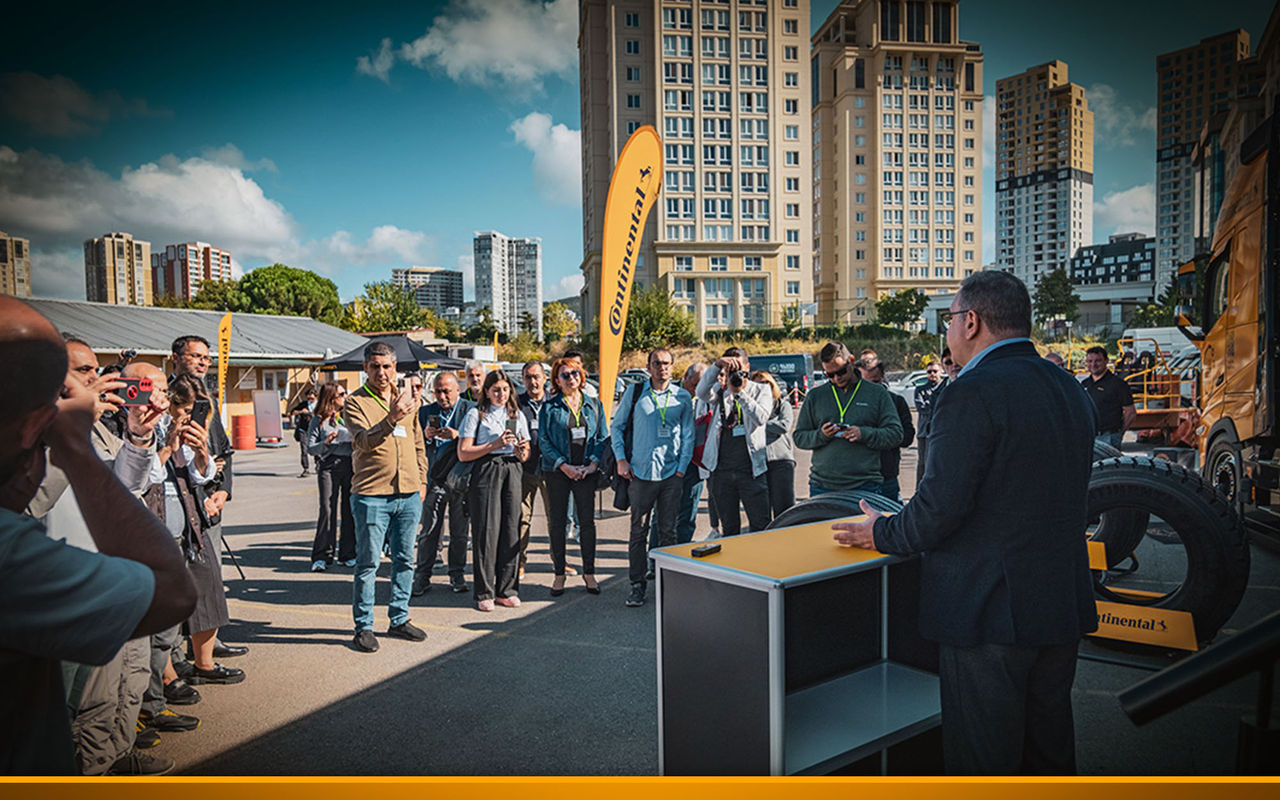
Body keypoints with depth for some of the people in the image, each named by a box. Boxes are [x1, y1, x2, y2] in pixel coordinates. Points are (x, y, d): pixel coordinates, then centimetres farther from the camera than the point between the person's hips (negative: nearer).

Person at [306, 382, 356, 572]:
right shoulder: (318, 420, 6)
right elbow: (310, 448, 2)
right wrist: (326, 442, -15)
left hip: (351, 464, 2)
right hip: (328, 466, -2)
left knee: (349, 510, 2)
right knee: (327, 510, -6)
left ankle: (348, 554, 12)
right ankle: (322, 556, 2)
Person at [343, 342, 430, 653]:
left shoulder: (406, 397, 13)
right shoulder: (355, 402, -4)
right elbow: (364, 441, -21)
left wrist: (421, 481, 16)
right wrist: (390, 420, -36)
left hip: (408, 494, 5)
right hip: (371, 494, -5)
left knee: (404, 560, 12)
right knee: (368, 563, 0)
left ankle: (399, 619, 24)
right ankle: (364, 626, 12)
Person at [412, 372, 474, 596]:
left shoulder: (470, 409, 2)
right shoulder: (425, 412, 11)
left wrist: (457, 435, -21)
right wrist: (426, 436, -10)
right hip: (433, 478, 2)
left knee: (459, 532, 5)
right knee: (429, 531, 3)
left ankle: (457, 575, 17)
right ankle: (422, 577, 11)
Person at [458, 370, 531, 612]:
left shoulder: (518, 416, 17)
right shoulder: (476, 415, 3)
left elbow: (525, 456, 19)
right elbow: (463, 454, -4)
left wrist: (521, 450, -4)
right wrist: (495, 445, -11)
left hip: (511, 472, 4)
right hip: (485, 473, -4)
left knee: (511, 529, 1)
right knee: (486, 530, -5)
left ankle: (506, 590, 11)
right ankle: (484, 593, 5)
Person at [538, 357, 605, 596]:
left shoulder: (594, 405, 8)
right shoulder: (550, 407, 1)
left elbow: (602, 437, 7)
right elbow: (543, 441, -3)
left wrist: (592, 464, -7)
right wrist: (564, 466, -12)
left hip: (586, 472, 2)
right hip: (557, 472, -1)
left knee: (588, 521, 3)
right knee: (557, 523, 3)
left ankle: (589, 572, 15)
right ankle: (559, 574, 13)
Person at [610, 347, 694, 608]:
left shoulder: (682, 397, 6)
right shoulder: (634, 393, 4)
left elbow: (688, 436, 8)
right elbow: (616, 427, 10)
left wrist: (682, 468, 0)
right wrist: (621, 459, 0)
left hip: (671, 474, 1)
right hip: (641, 473, -1)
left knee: (668, 531, 7)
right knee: (639, 530, 2)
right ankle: (637, 584, 12)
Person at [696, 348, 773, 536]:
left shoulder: (761, 390, 5)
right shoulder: (720, 390, 9)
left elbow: (761, 418, -12)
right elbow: (702, 393, -13)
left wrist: (740, 392, -17)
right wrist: (716, 365, -23)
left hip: (751, 469, -2)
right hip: (722, 470, 2)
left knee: (762, 526, -3)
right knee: (729, 528, 12)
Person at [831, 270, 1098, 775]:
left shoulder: (972, 395, -19)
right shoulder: (1070, 390, 8)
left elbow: (941, 506, -21)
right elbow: (1062, 500, 15)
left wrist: (882, 533, -2)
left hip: (989, 609, -8)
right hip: (1063, 604, 9)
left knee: (983, 758, 6)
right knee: (1050, 747, 22)